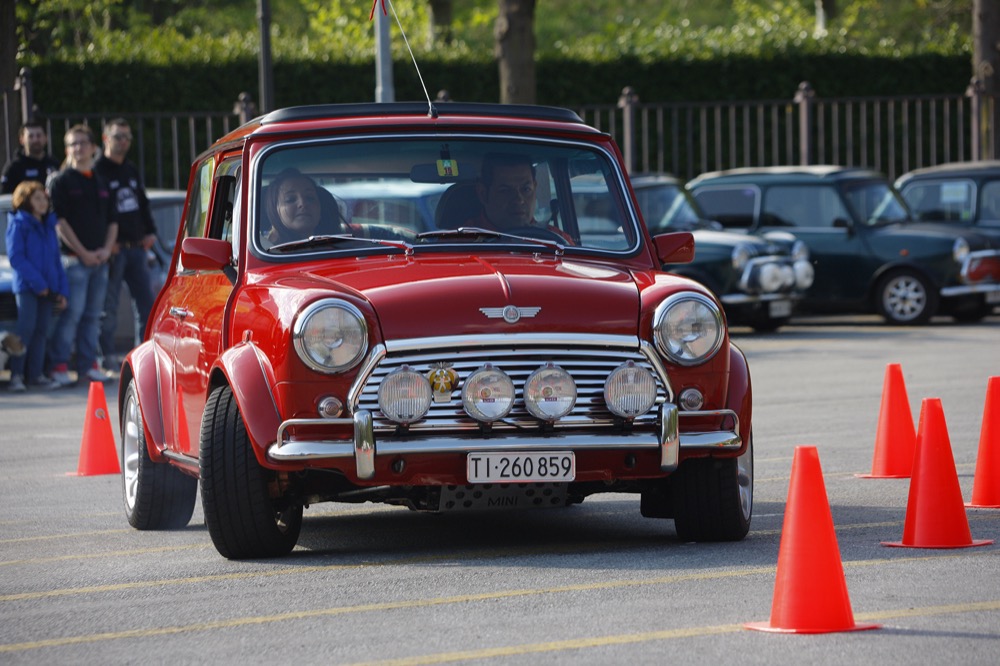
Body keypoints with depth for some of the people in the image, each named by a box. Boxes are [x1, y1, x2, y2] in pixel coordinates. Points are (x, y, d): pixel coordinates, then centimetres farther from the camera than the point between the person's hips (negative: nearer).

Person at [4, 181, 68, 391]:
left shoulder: (49, 226, 17)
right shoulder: (18, 225, -3)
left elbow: (56, 260, 18)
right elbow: (16, 257, -12)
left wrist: (62, 289, 9)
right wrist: (37, 282, -17)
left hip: (47, 288, 6)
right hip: (26, 287, -6)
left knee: (41, 330, 5)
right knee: (26, 328, -12)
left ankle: (35, 373, 10)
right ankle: (16, 374, -10)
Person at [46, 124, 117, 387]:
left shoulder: (101, 183, 18)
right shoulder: (61, 181, -1)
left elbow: (112, 221, 18)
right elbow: (60, 222, -9)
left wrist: (106, 250, 0)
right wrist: (83, 253, -12)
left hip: (100, 259, 6)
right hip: (73, 259, -6)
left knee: (93, 314, 7)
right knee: (72, 313, -12)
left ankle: (88, 365, 11)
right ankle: (59, 365, -10)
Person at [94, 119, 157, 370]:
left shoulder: (132, 172, 17)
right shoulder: (97, 172, -6)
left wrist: (149, 233, 9)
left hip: (136, 247, 7)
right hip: (113, 250, -7)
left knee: (147, 302, 5)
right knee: (108, 306, -4)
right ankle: (108, 356, 0)